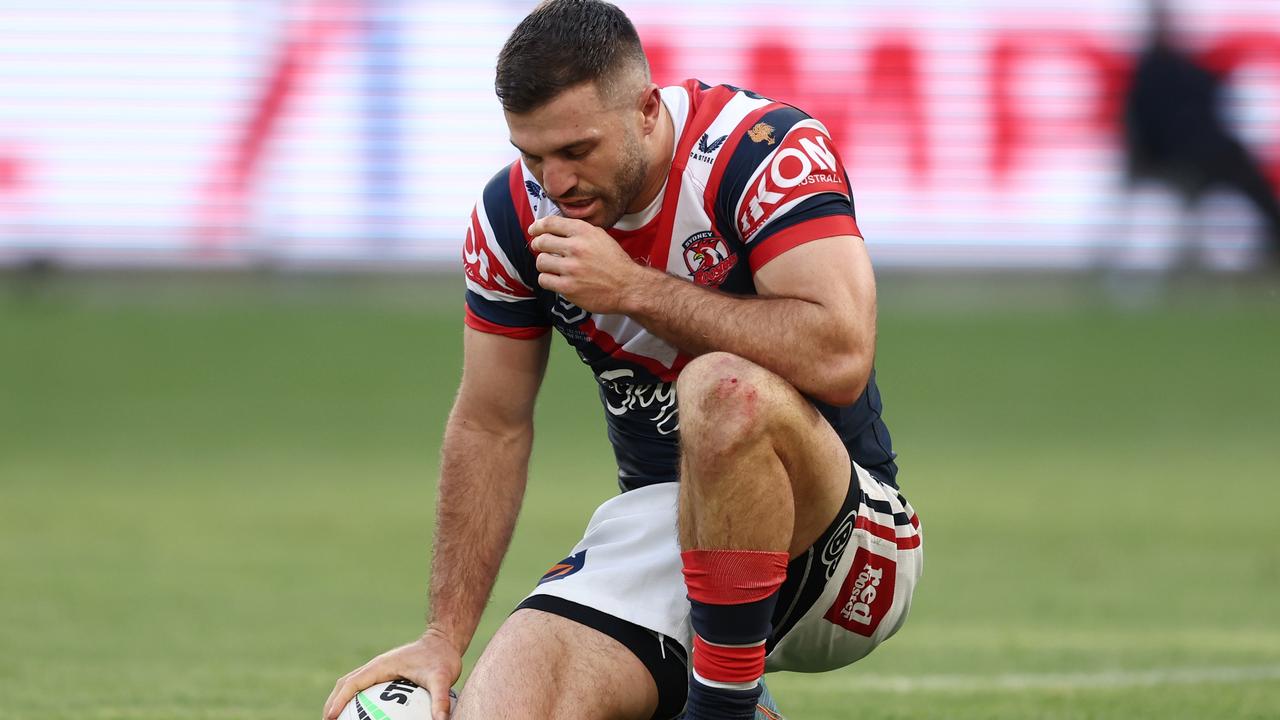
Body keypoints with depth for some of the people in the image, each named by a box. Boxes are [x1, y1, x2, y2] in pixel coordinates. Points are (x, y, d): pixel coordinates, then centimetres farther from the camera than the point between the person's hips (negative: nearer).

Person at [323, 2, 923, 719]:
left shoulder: (764, 148, -17)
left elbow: (839, 359, -30)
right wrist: (445, 639, 3)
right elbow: (490, 428, 9)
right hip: (657, 522, 5)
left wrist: (634, 288, -26)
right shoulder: (514, 214, -1)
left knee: (727, 388, -37)